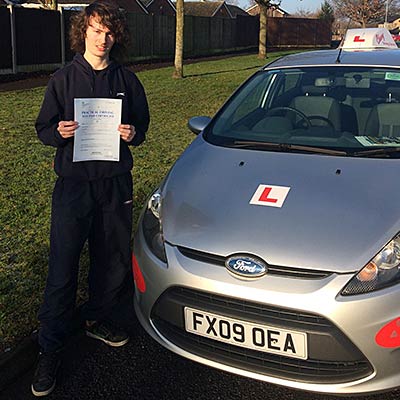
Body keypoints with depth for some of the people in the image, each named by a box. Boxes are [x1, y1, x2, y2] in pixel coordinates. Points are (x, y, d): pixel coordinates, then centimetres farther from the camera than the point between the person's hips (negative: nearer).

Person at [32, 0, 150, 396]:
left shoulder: (126, 80, 8)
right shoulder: (63, 79, 2)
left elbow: (142, 124, 14)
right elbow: (43, 129, 5)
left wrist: (133, 133, -8)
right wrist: (59, 132, -17)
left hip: (115, 182, 3)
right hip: (73, 182, -2)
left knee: (113, 260, 12)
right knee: (62, 269, -3)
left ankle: (97, 319, 36)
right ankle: (50, 350, 9)